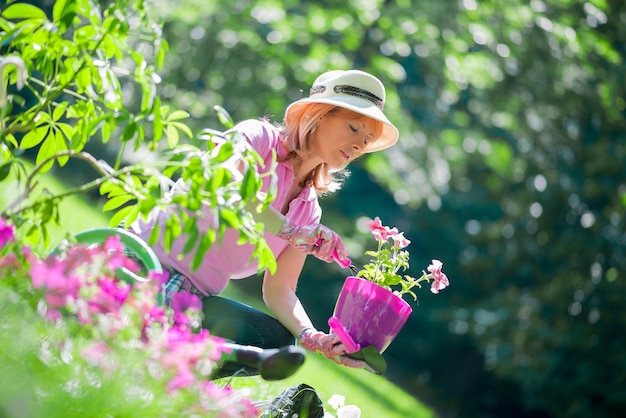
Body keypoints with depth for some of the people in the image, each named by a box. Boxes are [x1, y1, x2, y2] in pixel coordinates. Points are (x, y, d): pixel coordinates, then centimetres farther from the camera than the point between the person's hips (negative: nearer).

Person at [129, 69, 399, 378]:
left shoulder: (308, 210, 14)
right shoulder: (259, 137, -4)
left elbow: (279, 288, 5)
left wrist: (315, 339, -13)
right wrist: (291, 231, -28)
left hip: (193, 300, 8)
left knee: (279, 340, -18)